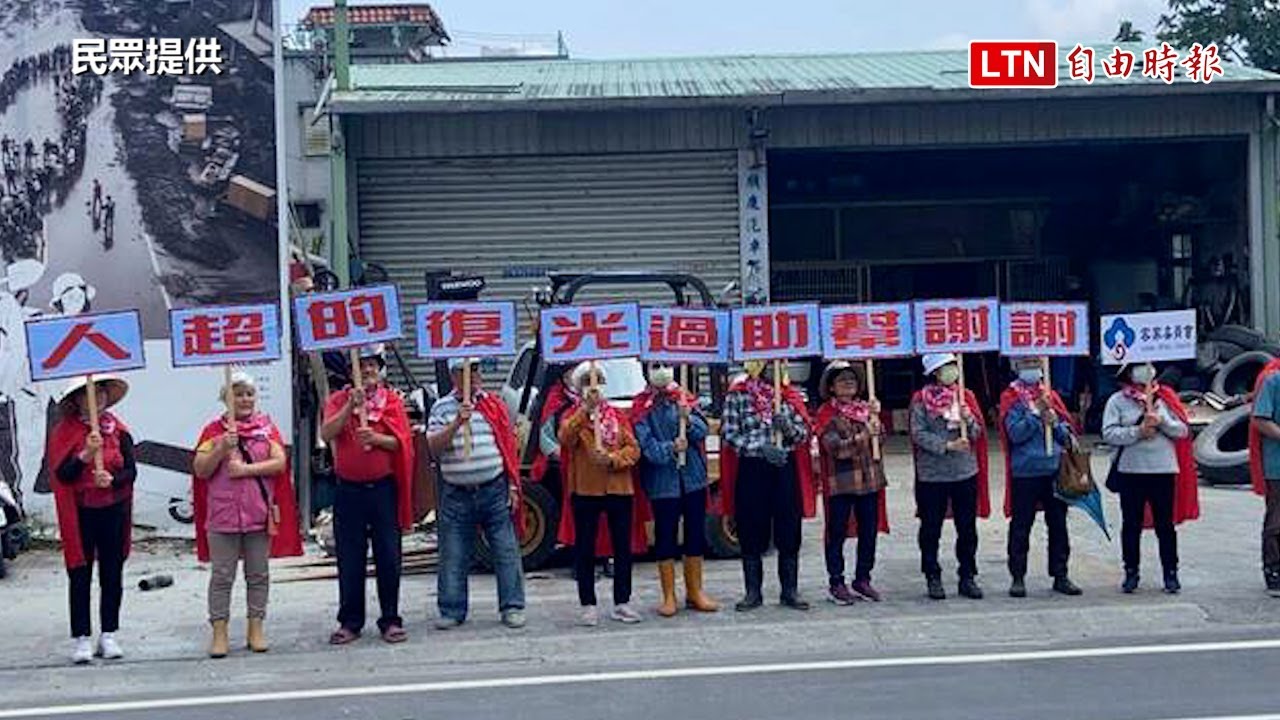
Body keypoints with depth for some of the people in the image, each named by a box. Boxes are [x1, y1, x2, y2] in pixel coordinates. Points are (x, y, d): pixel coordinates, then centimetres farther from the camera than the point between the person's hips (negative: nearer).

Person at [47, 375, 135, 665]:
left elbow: (131, 470, 1)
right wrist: (86, 454, -23)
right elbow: (62, 474, -10)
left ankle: (109, 635, 16)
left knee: (112, 574, 7)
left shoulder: (117, 429, 4)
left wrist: (112, 479, -18)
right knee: (81, 575, 1)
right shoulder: (65, 431, -2)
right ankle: (82, 639, 6)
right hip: (81, 513, -2)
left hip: (114, 510, 2)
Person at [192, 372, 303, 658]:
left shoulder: (267, 427, 7)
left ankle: (256, 628, 16)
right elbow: (200, 470, -2)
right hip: (222, 514, -1)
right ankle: (219, 633, 6)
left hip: (259, 512, 1)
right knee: (222, 575, 1)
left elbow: (280, 462, -4)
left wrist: (246, 469, -14)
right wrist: (222, 449, -16)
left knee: (258, 573, 8)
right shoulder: (214, 429, 3)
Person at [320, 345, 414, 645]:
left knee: (388, 557, 2)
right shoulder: (339, 400, 7)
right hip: (348, 489, 1)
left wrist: (376, 438, -21)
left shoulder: (392, 400, 5)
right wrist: (351, 406, -19)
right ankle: (350, 622, 13)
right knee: (349, 559, 4)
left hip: (383, 488, 0)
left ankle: (390, 620, 11)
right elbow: (326, 434, -9)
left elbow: (400, 442, -3)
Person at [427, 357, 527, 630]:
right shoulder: (442, 408, 4)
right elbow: (434, 447, -7)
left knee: (506, 551, -1)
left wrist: (513, 485, 4)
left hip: (495, 490, 1)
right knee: (453, 556, 4)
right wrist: (457, 422, -21)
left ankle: (512, 607, 6)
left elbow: (509, 445, 9)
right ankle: (452, 611, 13)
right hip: (456, 494, 0)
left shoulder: (495, 405, 7)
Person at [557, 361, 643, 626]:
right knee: (585, 548, 1)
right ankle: (588, 605, 9)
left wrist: (613, 459, -16)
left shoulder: (618, 415, 11)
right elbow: (566, 439, -19)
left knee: (623, 547, 5)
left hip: (619, 488, 2)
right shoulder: (573, 416, 4)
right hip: (585, 490, -2)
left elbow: (633, 448, 3)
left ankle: (622, 603, 15)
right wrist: (585, 410, -27)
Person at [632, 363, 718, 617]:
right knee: (665, 538, 2)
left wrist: (688, 420, -20)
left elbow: (702, 430, -1)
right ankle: (669, 597, 12)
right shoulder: (642, 407, -2)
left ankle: (695, 593, 22)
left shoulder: (684, 399, 8)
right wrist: (670, 448, -26)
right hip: (662, 481, -3)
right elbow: (646, 445, -11)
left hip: (693, 478, 3)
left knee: (696, 536, 9)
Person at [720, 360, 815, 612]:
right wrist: (760, 447, -16)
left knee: (789, 531, 4)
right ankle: (753, 592, 13)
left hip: (785, 467, 2)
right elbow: (729, 434, -6)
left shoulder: (790, 395, 9)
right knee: (752, 533, 3)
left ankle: (790, 591, 13)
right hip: (751, 469, -2)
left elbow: (804, 432, 7)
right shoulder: (736, 395, 0)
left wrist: (788, 426, -15)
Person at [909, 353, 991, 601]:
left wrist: (969, 419, -13)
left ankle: (968, 577, 17)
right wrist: (947, 445, -20)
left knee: (967, 529, 7)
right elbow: (918, 434, -11)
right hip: (932, 474, -3)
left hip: (966, 472, 3)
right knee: (931, 529, 3)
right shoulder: (921, 400, -2)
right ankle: (933, 578, 13)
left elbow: (977, 434, 7)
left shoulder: (966, 396, 9)